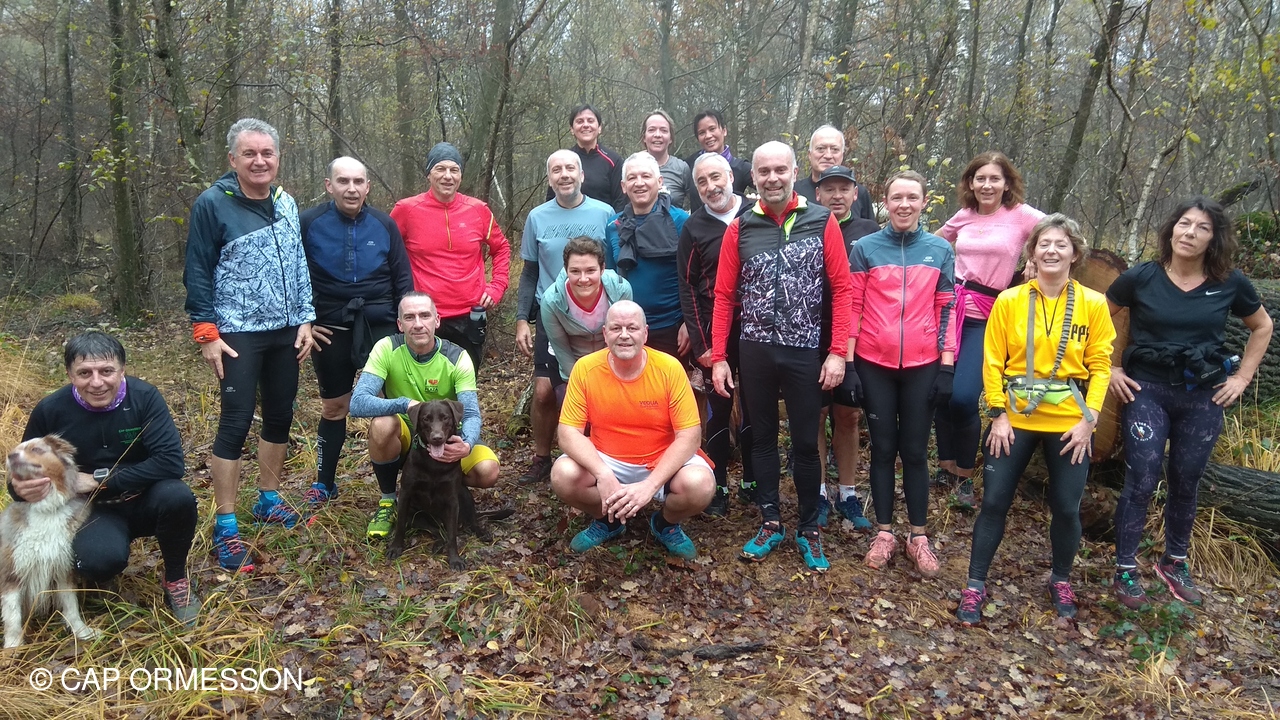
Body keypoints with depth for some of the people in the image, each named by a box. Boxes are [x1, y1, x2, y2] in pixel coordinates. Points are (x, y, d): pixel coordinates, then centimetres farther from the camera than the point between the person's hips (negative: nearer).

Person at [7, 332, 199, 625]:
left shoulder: (144, 397, -16)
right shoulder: (51, 411, -10)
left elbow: (171, 462, -24)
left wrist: (99, 479, -23)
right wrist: (21, 489, -23)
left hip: (143, 501, 0)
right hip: (93, 509, 0)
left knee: (177, 497, -35)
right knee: (101, 560, -33)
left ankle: (175, 579, -6)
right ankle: (99, 577, 9)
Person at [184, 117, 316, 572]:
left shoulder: (286, 204, 9)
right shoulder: (212, 204, -8)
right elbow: (197, 272, -7)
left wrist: (304, 320, 8)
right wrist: (206, 333, -11)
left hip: (285, 332, 6)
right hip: (238, 335, -6)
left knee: (280, 417, 12)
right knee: (235, 424, -6)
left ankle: (269, 500, 30)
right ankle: (225, 528, 3)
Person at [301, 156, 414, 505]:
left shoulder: (384, 224, 0)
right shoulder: (309, 223, -5)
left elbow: (402, 280, 4)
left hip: (380, 326, 1)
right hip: (331, 330, 0)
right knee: (334, 407, 10)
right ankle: (324, 483, 27)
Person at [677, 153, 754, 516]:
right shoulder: (694, 227, 1)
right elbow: (688, 289, -1)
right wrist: (699, 343, -6)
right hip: (714, 332, -1)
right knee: (719, 408, 5)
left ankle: (751, 481, 25)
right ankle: (719, 486, 15)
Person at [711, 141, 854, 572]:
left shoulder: (822, 221, -3)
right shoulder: (739, 229, 2)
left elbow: (841, 289, -4)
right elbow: (725, 295, 3)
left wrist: (838, 352, -10)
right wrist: (718, 357, -2)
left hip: (805, 351, -2)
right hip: (755, 351, 2)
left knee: (806, 442, 6)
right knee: (762, 437, 12)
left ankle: (809, 530, 22)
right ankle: (771, 523, 25)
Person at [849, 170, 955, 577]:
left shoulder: (940, 250, 6)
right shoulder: (865, 248, 1)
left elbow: (947, 309, 6)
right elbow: (852, 307, 0)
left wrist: (946, 364, 1)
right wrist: (847, 363, -4)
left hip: (922, 365, 1)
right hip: (874, 364, -1)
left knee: (915, 450, 8)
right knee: (883, 448, 8)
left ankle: (918, 537, 17)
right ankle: (884, 532, 18)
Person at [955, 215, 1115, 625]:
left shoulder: (1093, 305, 0)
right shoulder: (1009, 301, -2)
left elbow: (1100, 365, 0)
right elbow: (993, 362, -2)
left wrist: (1089, 419, -8)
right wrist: (998, 414, -7)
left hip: (1069, 422, 1)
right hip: (1015, 419, 0)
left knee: (1066, 507, 7)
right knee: (994, 501, 2)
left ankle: (1061, 580, 32)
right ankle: (975, 585, 15)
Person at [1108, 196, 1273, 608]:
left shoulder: (1230, 284, -2)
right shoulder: (1140, 278, -8)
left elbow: (1262, 328, 15)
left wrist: (1242, 377, 7)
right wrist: (1109, 368, -2)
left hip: (1203, 397, 2)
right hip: (1147, 391, -2)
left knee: (1185, 483, 12)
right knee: (1141, 481, -5)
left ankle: (1175, 562, 31)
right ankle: (1126, 570, 8)